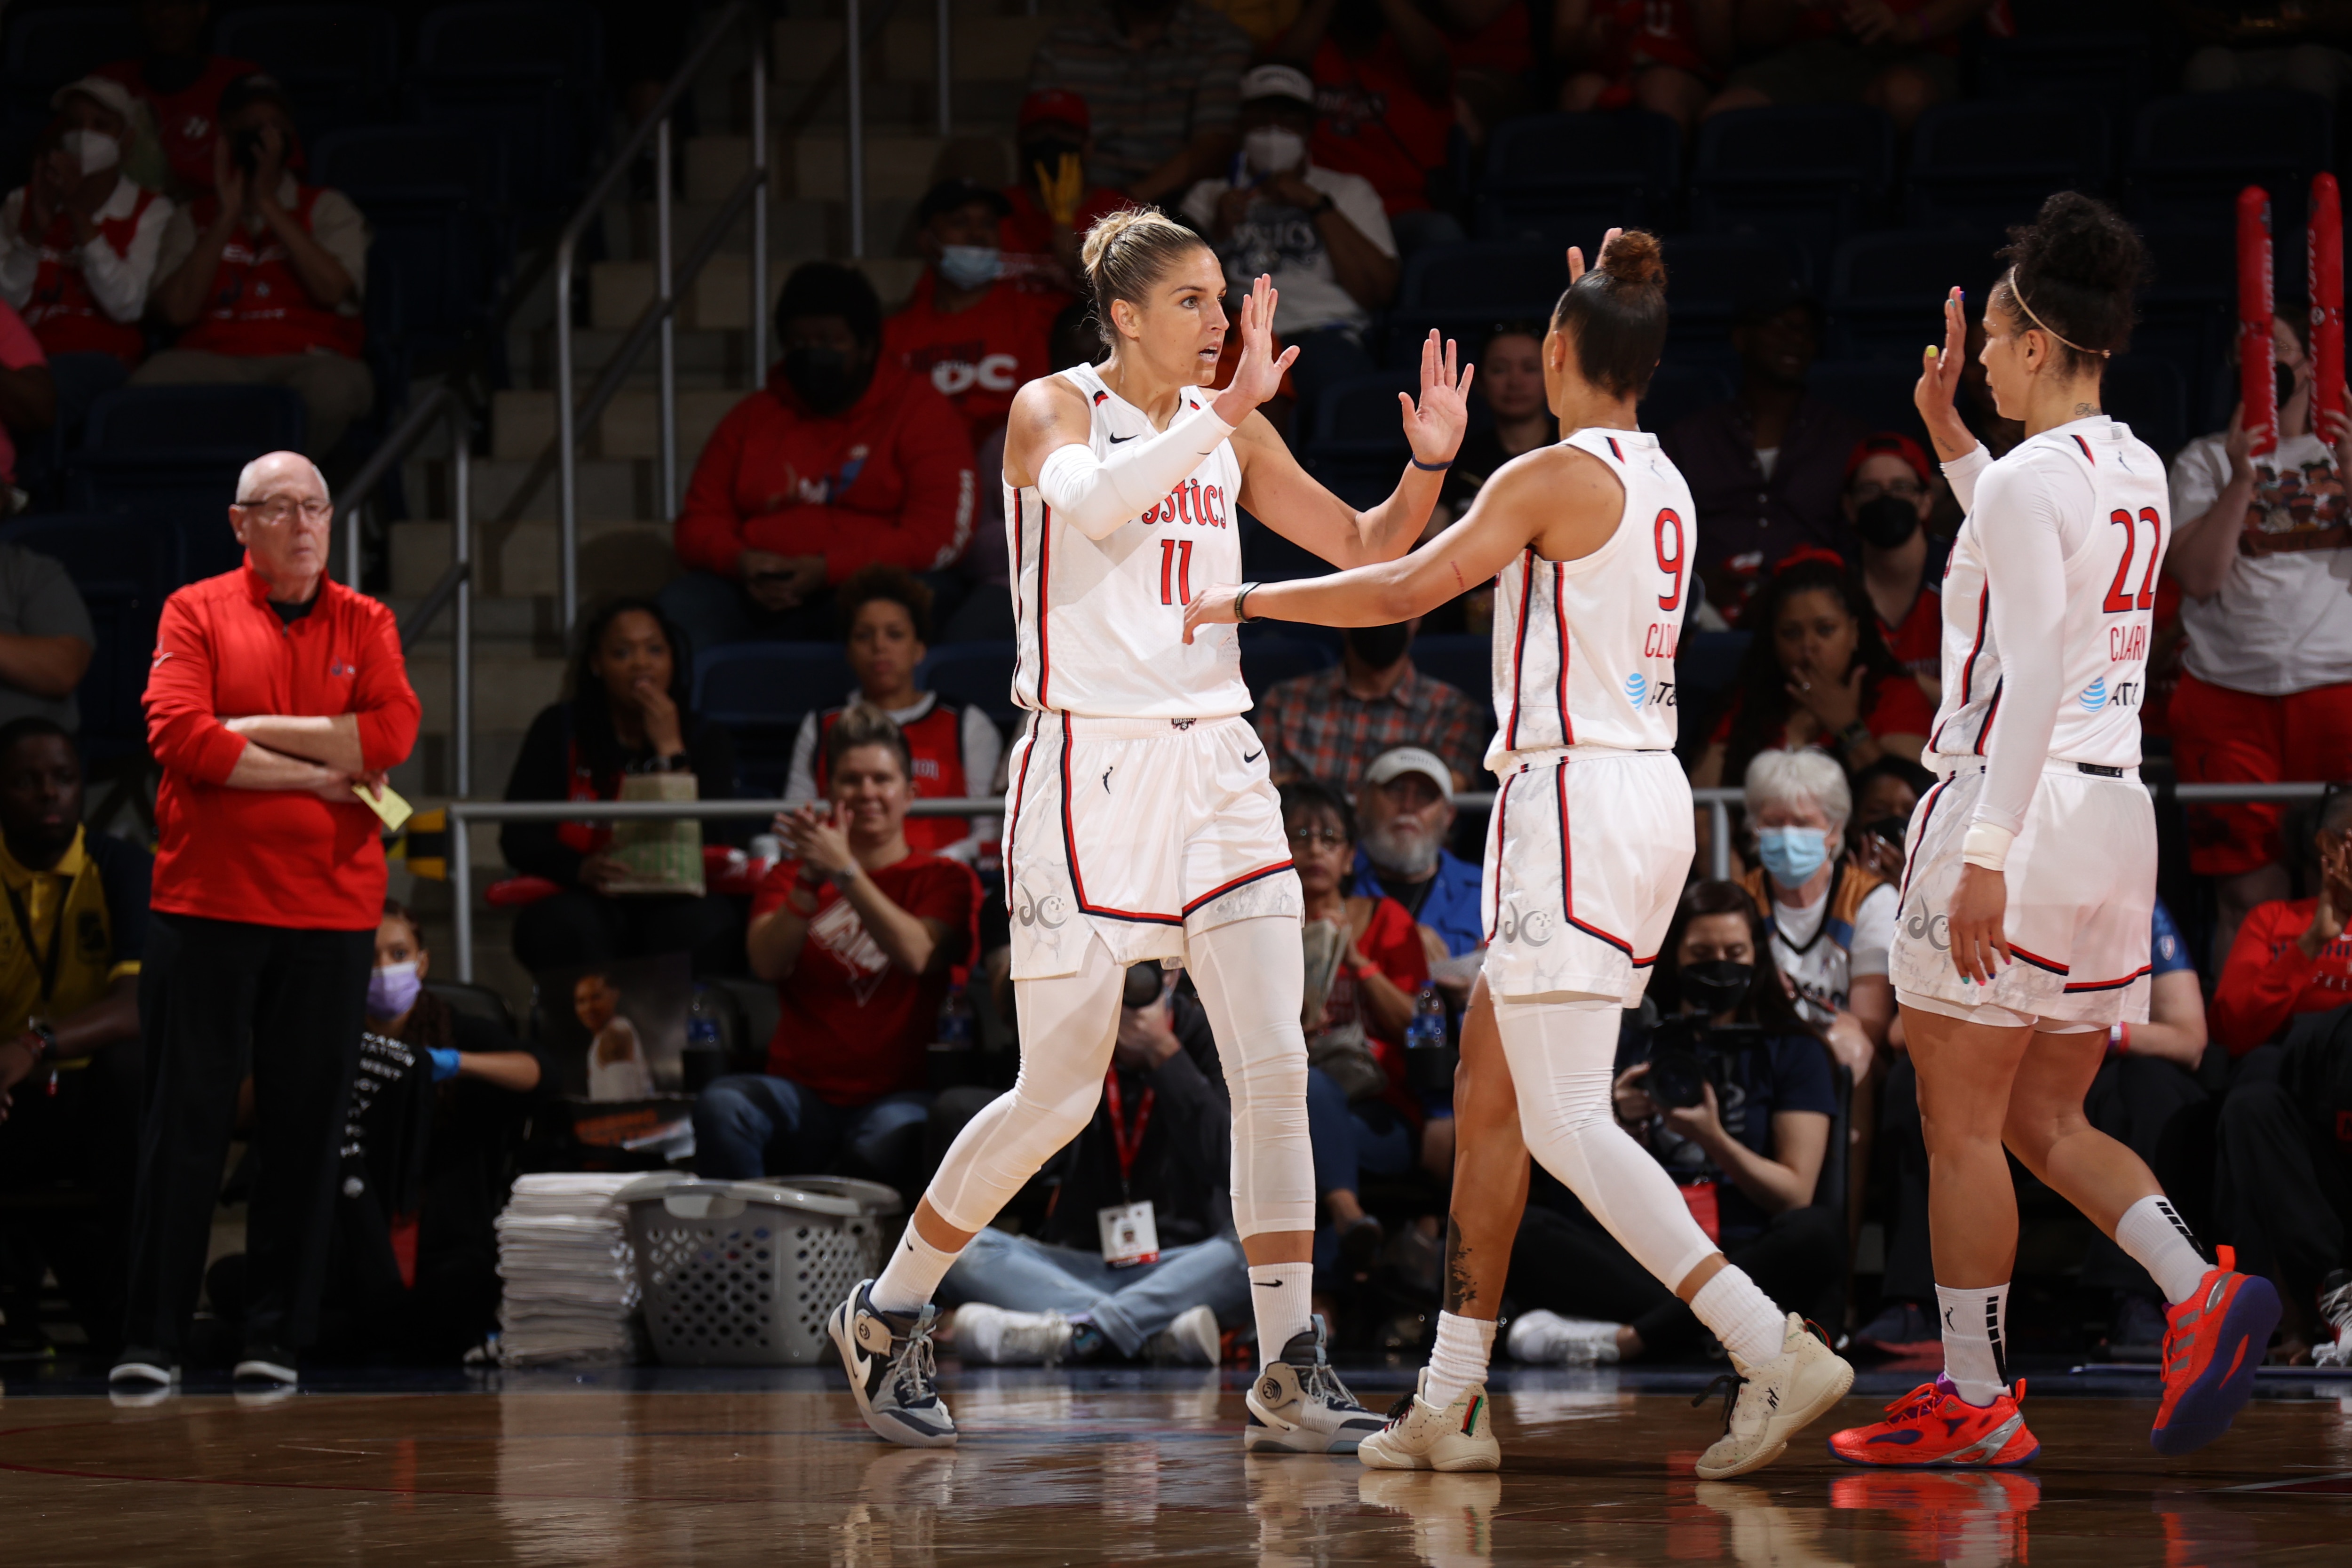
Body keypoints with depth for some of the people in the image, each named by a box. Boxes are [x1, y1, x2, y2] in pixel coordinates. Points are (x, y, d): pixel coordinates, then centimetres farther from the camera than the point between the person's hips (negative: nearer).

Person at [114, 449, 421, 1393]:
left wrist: (256, 730, -8)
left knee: (305, 1130, 2)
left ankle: (277, 1340, 9)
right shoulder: (196, 614, 4)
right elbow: (178, 736, -10)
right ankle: (150, 1341, 0)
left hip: (331, 913, 2)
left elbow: (393, 732, -5)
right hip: (206, 906, -2)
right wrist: (319, 775, -9)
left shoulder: (363, 624, 11)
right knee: (185, 1125, -3)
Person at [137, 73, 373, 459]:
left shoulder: (329, 208, 19)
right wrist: (227, 217, 1)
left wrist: (268, 202, -1)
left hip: (305, 361, -1)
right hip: (213, 361, 1)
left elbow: (332, 290, -3)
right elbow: (176, 310, 3)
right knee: (150, 382, -35)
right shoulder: (195, 217, 21)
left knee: (332, 388, -40)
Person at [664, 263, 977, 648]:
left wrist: (826, 570, -16)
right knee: (680, 605, -28)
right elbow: (699, 523, 19)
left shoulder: (921, 412, 6)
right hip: (762, 596, 4)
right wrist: (740, 560, -7)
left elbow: (940, 536, -6)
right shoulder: (751, 418, 20)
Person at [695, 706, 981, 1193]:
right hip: (803, 1092, 2)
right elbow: (768, 964, -1)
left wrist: (844, 872, -18)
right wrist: (810, 881, -15)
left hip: (899, 1092, -2)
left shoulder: (944, 879, 12)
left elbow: (917, 956, -11)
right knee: (721, 1107, -32)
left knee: (886, 1140, -39)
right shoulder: (792, 874, 19)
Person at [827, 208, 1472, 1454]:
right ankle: (887, 1316, 18)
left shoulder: (1229, 429, 10)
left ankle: (1288, 1375, -2)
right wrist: (1223, 415, -33)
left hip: (1213, 764, 5)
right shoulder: (1054, 409, -6)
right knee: (1059, 1094, -2)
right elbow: (1090, 500, -29)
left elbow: (1364, 553, 13)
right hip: (1086, 767, -5)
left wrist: (1427, 467, -4)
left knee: (1273, 1068, -6)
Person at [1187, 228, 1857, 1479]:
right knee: (1486, 1093, 14)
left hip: (1574, 799, -9)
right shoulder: (1661, 486, 14)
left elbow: (1407, 590, -16)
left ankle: (1774, 1349, -23)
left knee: (1565, 1122, -12)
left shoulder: (1556, 478, -12)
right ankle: (1450, 1402, 16)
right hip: (1645, 794, 9)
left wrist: (1245, 601, -5)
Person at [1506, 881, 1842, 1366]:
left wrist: (1712, 1139, -10)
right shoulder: (1636, 1050, 19)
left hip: (1749, 1255, -2)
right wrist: (1629, 1129, -5)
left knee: (1818, 1233, -37)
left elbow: (1795, 1195, 3)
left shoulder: (1793, 1052, 13)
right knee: (1520, 1229, -25)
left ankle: (1624, 1338, -37)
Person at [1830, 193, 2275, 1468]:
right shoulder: (2136, 476, 13)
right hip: (2116, 814, 9)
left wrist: (1987, 853, -23)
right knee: (2045, 1121, 14)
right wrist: (1947, 436, 30)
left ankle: (1974, 1401, 3)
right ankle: (2203, 1294, -7)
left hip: (2017, 803, -9)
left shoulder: (2033, 478, -14)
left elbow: (2031, 676, -21)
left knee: (1960, 1122, 0)